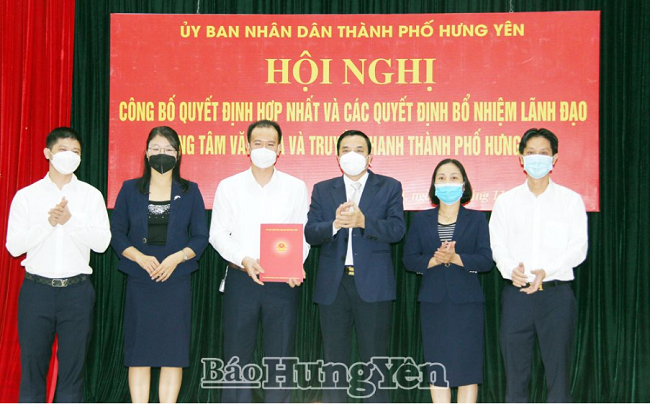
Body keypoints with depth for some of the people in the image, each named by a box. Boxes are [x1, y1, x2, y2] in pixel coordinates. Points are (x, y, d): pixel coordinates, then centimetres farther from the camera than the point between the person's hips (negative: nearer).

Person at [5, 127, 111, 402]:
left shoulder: (91, 195, 5)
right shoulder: (26, 195, 5)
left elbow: (101, 243, -4)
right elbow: (13, 245, -2)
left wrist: (70, 220, -15)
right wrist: (48, 223, -13)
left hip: (77, 290, 0)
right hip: (37, 289, 0)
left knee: (73, 366, 5)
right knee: (32, 364, 5)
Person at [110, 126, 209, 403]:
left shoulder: (190, 191, 7)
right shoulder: (130, 189, 7)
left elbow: (200, 237, 4)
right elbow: (117, 233, 4)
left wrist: (176, 258, -13)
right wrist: (141, 258, -12)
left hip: (176, 280, 0)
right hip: (139, 281, 0)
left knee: (173, 352, 1)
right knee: (138, 351, 1)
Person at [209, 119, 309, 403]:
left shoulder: (295, 187, 7)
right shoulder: (229, 186, 5)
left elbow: (304, 234, 4)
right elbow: (218, 234, 2)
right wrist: (244, 260, -15)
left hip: (282, 282, 0)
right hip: (240, 280, 0)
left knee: (280, 354, 4)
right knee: (237, 352, 3)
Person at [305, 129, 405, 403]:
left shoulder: (389, 187, 7)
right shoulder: (323, 190, 13)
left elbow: (397, 229, -7)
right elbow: (310, 233, 1)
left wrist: (363, 222, -23)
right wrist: (334, 225, -19)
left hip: (372, 284, -2)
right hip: (333, 285, 2)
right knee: (334, 360, 8)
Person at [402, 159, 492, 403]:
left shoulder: (476, 219, 6)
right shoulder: (421, 220, 10)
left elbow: (486, 260, -4)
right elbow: (409, 259, 3)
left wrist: (455, 258, -18)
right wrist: (434, 260, -15)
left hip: (467, 301, -1)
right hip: (433, 301, 1)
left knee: (468, 365, -1)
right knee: (437, 365, 3)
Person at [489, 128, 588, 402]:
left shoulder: (570, 200, 6)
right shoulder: (506, 201, 10)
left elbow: (578, 248, -2)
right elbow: (497, 246, 2)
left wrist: (546, 271, -18)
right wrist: (511, 269, -19)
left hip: (556, 294, -1)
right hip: (516, 294, 2)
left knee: (558, 373, 1)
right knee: (515, 372, 6)